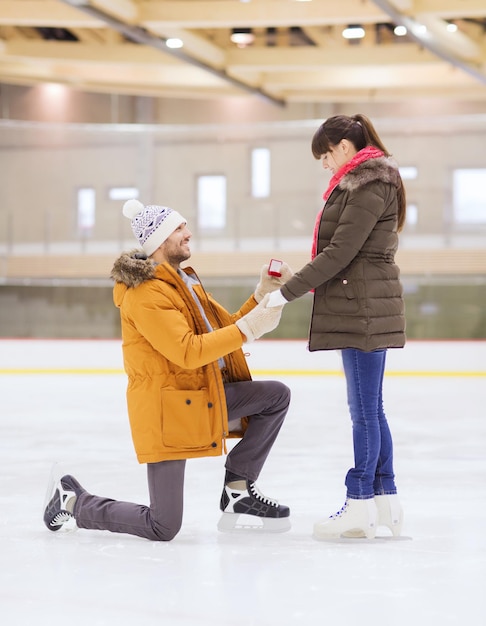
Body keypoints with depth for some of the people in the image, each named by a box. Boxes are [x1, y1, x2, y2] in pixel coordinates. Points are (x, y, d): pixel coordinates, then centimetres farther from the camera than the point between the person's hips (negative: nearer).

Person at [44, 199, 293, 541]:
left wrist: (264, 294, 1)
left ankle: (239, 493, 4)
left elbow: (228, 327, 14)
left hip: (202, 395, 9)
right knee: (163, 528, -7)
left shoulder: (185, 282, 13)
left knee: (276, 395, -6)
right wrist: (248, 328, -26)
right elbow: (188, 352, -26)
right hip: (167, 406, -9)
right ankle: (73, 500, 16)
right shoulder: (146, 293, -18)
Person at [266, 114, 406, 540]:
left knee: (365, 410, -5)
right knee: (370, 409, 12)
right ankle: (386, 502, 18)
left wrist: (288, 292, -14)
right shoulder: (367, 183, 18)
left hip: (364, 311, -10)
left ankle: (360, 508, 1)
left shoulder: (369, 186, -13)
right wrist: (295, 284, 10)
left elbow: (340, 253, -18)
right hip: (363, 310, 10)